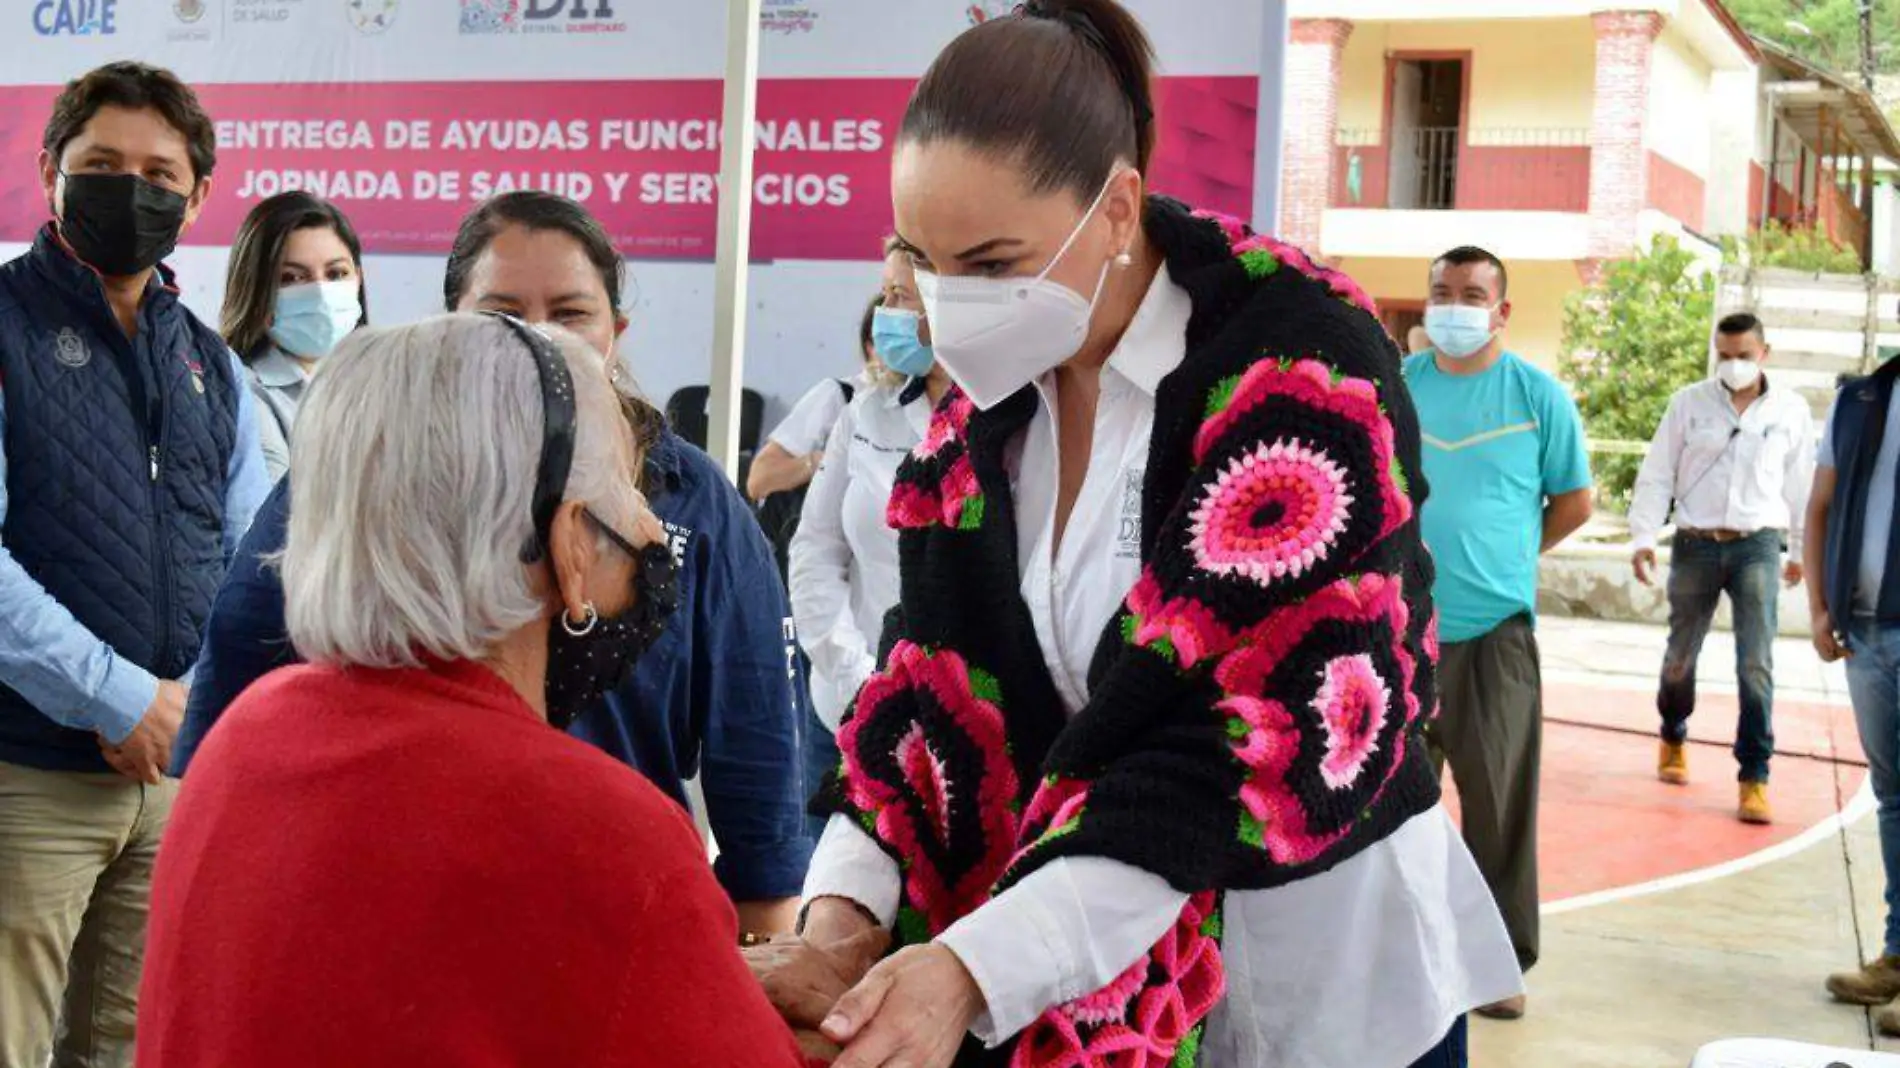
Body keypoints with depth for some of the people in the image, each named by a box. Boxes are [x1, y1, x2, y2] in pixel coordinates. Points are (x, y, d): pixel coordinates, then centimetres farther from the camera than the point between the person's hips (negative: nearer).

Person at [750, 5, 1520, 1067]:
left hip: (1325, 966, -5)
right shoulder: (987, 399, 0)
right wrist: (840, 914, -19)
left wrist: (975, 968, -33)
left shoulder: (1301, 365, -20)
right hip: (1099, 967, 5)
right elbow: (935, 686, -1)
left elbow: (1275, 739, -27)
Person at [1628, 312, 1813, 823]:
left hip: (1757, 547, -1)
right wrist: (1643, 537, -7)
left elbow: (1801, 484, 12)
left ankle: (1754, 778, -5)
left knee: (1756, 664, -9)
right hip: (1695, 545, 1)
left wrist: (1800, 549, 17)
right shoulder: (1689, 403, 1)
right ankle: (1674, 739, 38)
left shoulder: (1791, 410, 3)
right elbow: (1657, 475, 2)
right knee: (1680, 656, 12)